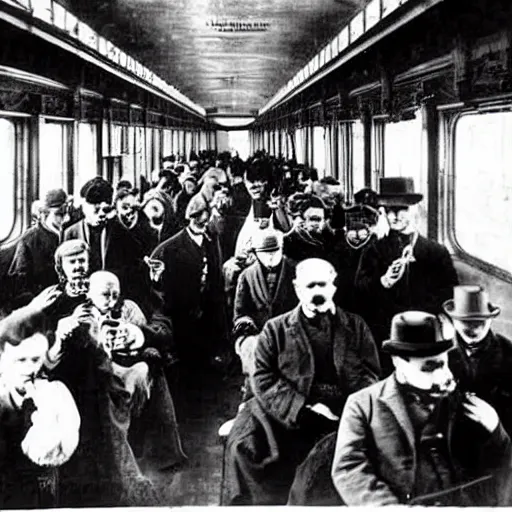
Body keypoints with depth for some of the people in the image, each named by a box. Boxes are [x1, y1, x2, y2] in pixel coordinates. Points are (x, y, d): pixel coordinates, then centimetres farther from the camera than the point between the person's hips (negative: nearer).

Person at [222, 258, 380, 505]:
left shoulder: (355, 326, 12)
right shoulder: (276, 329, 8)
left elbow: (370, 375, 7)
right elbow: (263, 377, -1)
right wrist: (303, 409, -15)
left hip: (343, 414, 1)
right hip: (289, 414, -1)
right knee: (244, 443, -23)